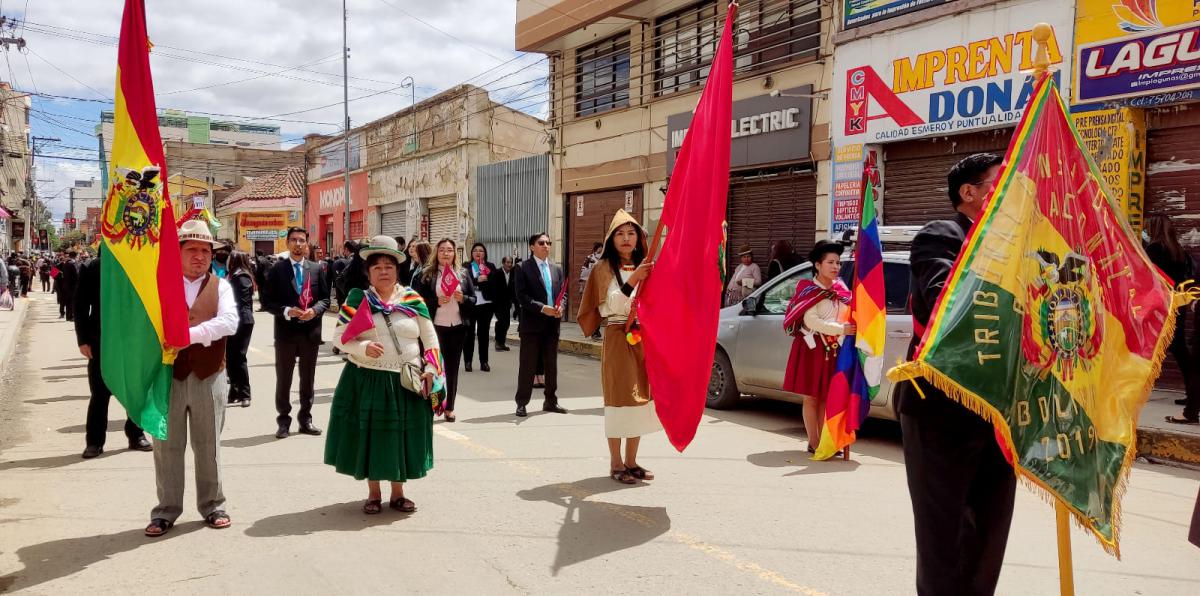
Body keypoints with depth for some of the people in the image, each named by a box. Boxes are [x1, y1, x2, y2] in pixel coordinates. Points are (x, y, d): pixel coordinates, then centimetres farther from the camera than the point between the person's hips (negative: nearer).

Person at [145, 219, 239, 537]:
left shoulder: (220, 287, 4)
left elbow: (230, 321, -13)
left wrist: (191, 334, -23)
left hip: (209, 377, 0)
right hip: (168, 374, 0)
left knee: (209, 445, 10)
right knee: (167, 446, 7)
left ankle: (213, 505, 23)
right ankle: (166, 510, 20)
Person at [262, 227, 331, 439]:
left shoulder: (316, 269, 5)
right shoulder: (277, 269, -1)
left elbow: (325, 298, 7)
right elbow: (267, 300, -2)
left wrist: (314, 310, -13)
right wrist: (286, 311, -17)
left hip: (311, 331, 2)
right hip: (285, 331, -2)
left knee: (308, 378, 11)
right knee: (283, 378, 6)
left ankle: (305, 419, 22)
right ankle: (284, 420, 16)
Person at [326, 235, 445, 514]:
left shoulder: (413, 300, 2)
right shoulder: (357, 300, 0)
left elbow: (430, 339, 6)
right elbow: (339, 336, -3)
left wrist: (431, 370, -4)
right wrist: (363, 347, -20)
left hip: (406, 382, 1)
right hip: (366, 379, -1)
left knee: (402, 436, 8)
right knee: (369, 435, 6)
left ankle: (398, 494, 25)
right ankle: (373, 494, 23)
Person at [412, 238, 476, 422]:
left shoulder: (463, 275, 9)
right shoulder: (426, 274, 0)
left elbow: (473, 300, 10)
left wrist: (463, 298, -10)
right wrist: (436, 301, -18)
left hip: (458, 327, 3)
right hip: (435, 327, -3)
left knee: (452, 368, 8)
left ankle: (449, 408, 16)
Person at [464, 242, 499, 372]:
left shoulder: (490, 267, 10)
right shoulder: (466, 267, 4)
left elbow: (497, 283, -2)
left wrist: (486, 280, -15)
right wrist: (477, 280, -20)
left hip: (486, 304, 2)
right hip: (469, 304, -2)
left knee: (483, 332, 7)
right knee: (469, 333, 4)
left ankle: (484, 361, 13)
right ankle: (467, 361, 10)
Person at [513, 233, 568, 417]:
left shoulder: (557, 269, 14)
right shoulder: (524, 268, -3)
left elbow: (562, 293, 14)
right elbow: (522, 296, -10)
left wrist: (560, 307, -7)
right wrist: (542, 308, -19)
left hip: (552, 324, 5)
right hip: (532, 324, -5)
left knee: (551, 365, 11)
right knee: (528, 365, -1)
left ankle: (551, 401, 21)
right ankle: (522, 403, 7)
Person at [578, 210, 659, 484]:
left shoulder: (643, 267, 13)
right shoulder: (604, 268, -2)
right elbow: (608, 306, -14)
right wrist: (632, 281, -24)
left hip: (645, 338, 5)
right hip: (618, 339, -5)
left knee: (640, 397, 6)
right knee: (620, 397, -6)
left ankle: (631, 461, 16)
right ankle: (616, 464, 2)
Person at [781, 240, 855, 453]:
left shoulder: (841, 290, 10)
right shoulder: (808, 290, -7)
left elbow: (848, 316, 12)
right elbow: (811, 321, -17)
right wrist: (841, 329, -18)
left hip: (834, 349, 5)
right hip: (813, 348, -5)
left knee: (827, 397, 9)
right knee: (811, 397, 1)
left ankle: (824, 440, 15)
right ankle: (813, 442, 7)